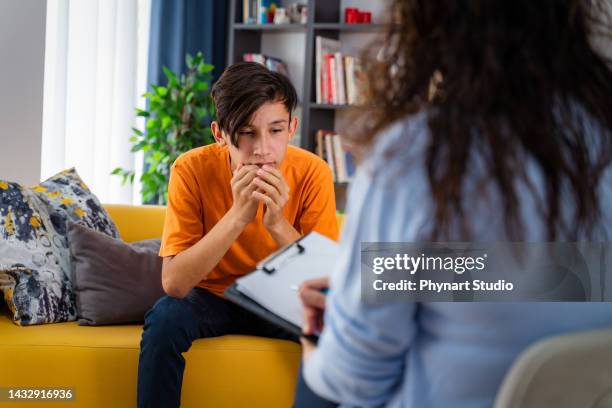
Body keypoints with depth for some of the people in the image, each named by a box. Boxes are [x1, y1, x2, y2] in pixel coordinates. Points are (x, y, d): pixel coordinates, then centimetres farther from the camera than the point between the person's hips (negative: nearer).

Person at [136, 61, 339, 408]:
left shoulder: (312, 173, -19)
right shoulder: (192, 169, -21)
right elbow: (174, 283, -27)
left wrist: (278, 224, -35)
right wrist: (238, 215, -37)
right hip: (211, 298, 0)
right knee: (165, 318, -30)